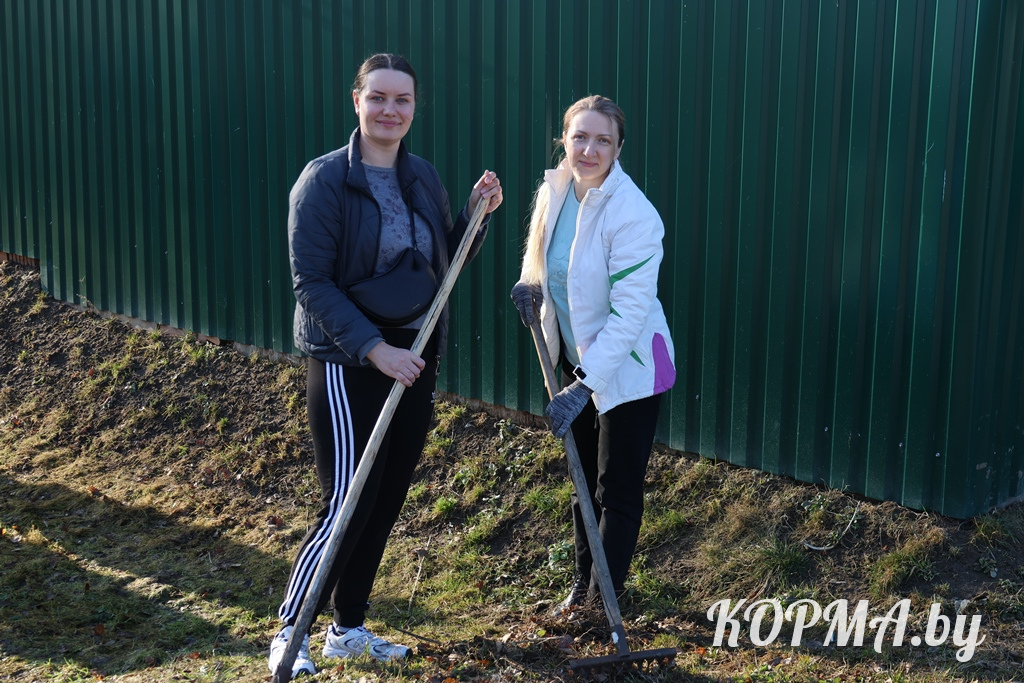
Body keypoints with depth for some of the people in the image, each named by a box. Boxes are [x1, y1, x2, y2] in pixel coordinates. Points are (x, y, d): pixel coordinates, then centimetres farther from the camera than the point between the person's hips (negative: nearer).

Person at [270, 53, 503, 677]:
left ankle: (349, 627, 28)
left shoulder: (424, 177, 7)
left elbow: (445, 263, 15)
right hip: (346, 365, -6)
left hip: (413, 358, 6)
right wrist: (375, 349, -23)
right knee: (348, 502, -6)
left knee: (389, 500, 12)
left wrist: (476, 214, -1)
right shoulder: (325, 179, -12)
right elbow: (311, 283, -16)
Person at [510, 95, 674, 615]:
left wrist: (584, 386, -30)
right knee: (584, 480, 20)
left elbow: (628, 312, -27)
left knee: (617, 491, 4)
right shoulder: (553, 191, -4)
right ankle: (583, 581, 38)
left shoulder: (633, 215, -26)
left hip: (629, 367, -7)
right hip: (578, 357, 7)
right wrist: (531, 285, -5)